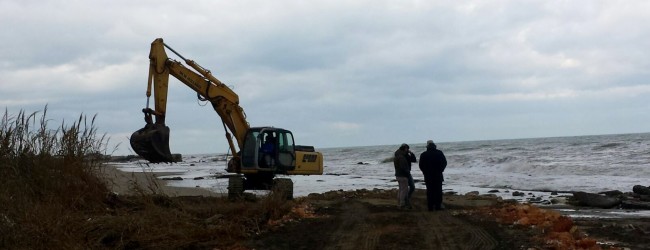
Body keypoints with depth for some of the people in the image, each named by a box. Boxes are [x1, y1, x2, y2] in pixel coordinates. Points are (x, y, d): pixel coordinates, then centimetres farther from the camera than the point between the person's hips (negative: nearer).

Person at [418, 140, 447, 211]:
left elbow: (421, 165, 2)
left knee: (430, 191, 5)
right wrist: (440, 170, 12)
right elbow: (444, 162, 1)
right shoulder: (439, 153, -3)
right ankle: (438, 206, 3)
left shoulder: (423, 155, -1)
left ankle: (430, 206, 4)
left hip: (428, 176, 1)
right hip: (438, 175, -1)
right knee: (438, 190, 5)